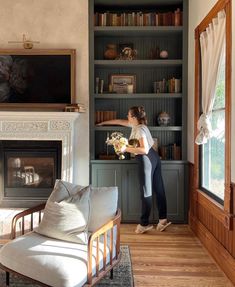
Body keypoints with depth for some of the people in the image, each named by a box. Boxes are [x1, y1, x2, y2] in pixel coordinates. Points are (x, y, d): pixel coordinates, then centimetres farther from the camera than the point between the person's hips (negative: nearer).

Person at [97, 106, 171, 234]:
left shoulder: (139, 130, -17)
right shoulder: (136, 125, 11)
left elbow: (145, 150, -27)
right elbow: (119, 121, 25)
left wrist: (126, 149, -23)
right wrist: (103, 122, 34)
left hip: (146, 160, -10)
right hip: (154, 157, 10)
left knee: (146, 192, -2)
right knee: (159, 189, 9)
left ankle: (144, 224, 8)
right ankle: (163, 219, 17)